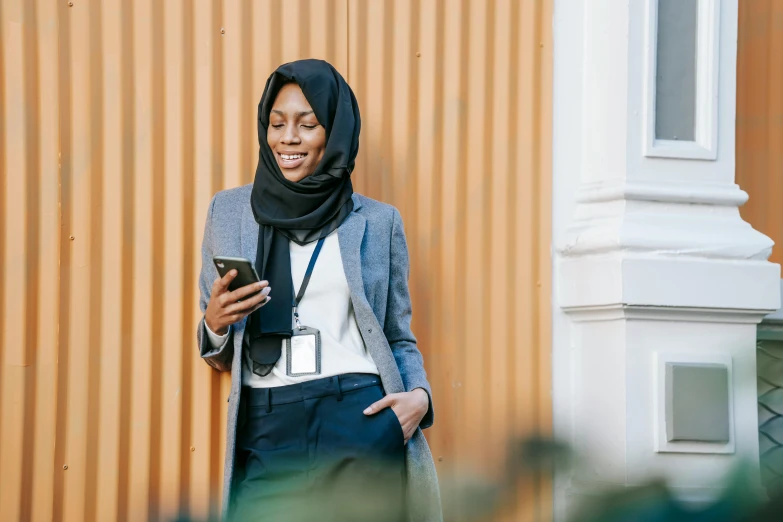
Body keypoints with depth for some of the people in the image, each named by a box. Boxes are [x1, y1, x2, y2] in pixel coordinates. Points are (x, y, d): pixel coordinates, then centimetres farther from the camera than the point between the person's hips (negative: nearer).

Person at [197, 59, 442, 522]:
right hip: (267, 435, 1)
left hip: (364, 423, -1)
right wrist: (215, 324, -7)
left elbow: (399, 337, 13)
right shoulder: (230, 211, 11)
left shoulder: (378, 222, 9)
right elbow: (219, 357, 15)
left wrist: (419, 396, -7)